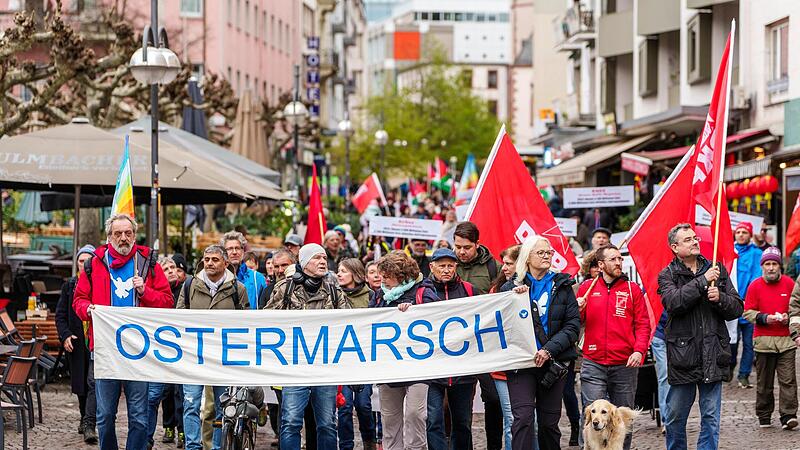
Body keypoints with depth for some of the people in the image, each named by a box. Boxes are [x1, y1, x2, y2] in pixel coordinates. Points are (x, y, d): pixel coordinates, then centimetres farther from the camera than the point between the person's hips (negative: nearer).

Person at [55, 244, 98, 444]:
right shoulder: (70, 285, 10)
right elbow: (60, 315, 11)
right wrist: (65, 336, -3)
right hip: (76, 343, 4)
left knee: (94, 382, -13)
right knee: (80, 384, 13)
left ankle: (89, 425, -18)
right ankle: (85, 418, 30)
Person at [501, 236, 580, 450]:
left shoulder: (562, 286, 8)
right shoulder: (512, 287, 6)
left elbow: (573, 324, 1)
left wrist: (550, 349, -11)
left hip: (553, 363, 2)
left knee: (549, 422, 6)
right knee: (523, 418, -15)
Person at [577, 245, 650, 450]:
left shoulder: (632, 289, 7)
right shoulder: (587, 287, 8)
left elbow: (642, 324, 4)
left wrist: (639, 350, -11)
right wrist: (578, 309, -8)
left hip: (625, 365, 1)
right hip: (593, 364, -1)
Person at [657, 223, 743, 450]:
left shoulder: (717, 270, 10)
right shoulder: (667, 275, 2)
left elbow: (737, 308, 8)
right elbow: (673, 302, -18)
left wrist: (720, 298, -12)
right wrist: (702, 281, -18)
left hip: (713, 355, 2)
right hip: (682, 353, -2)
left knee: (711, 418, 4)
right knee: (676, 417, 7)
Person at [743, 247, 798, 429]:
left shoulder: (789, 284, 5)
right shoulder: (755, 285, 3)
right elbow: (747, 311, 2)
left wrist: (789, 317, -7)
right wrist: (764, 318, -12)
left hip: (786, 339, 0)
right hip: (764, 339, 0)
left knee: (788, 379, -8)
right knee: (764, 381, 5)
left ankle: (788, 416, -11)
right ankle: (764, 416, 15)